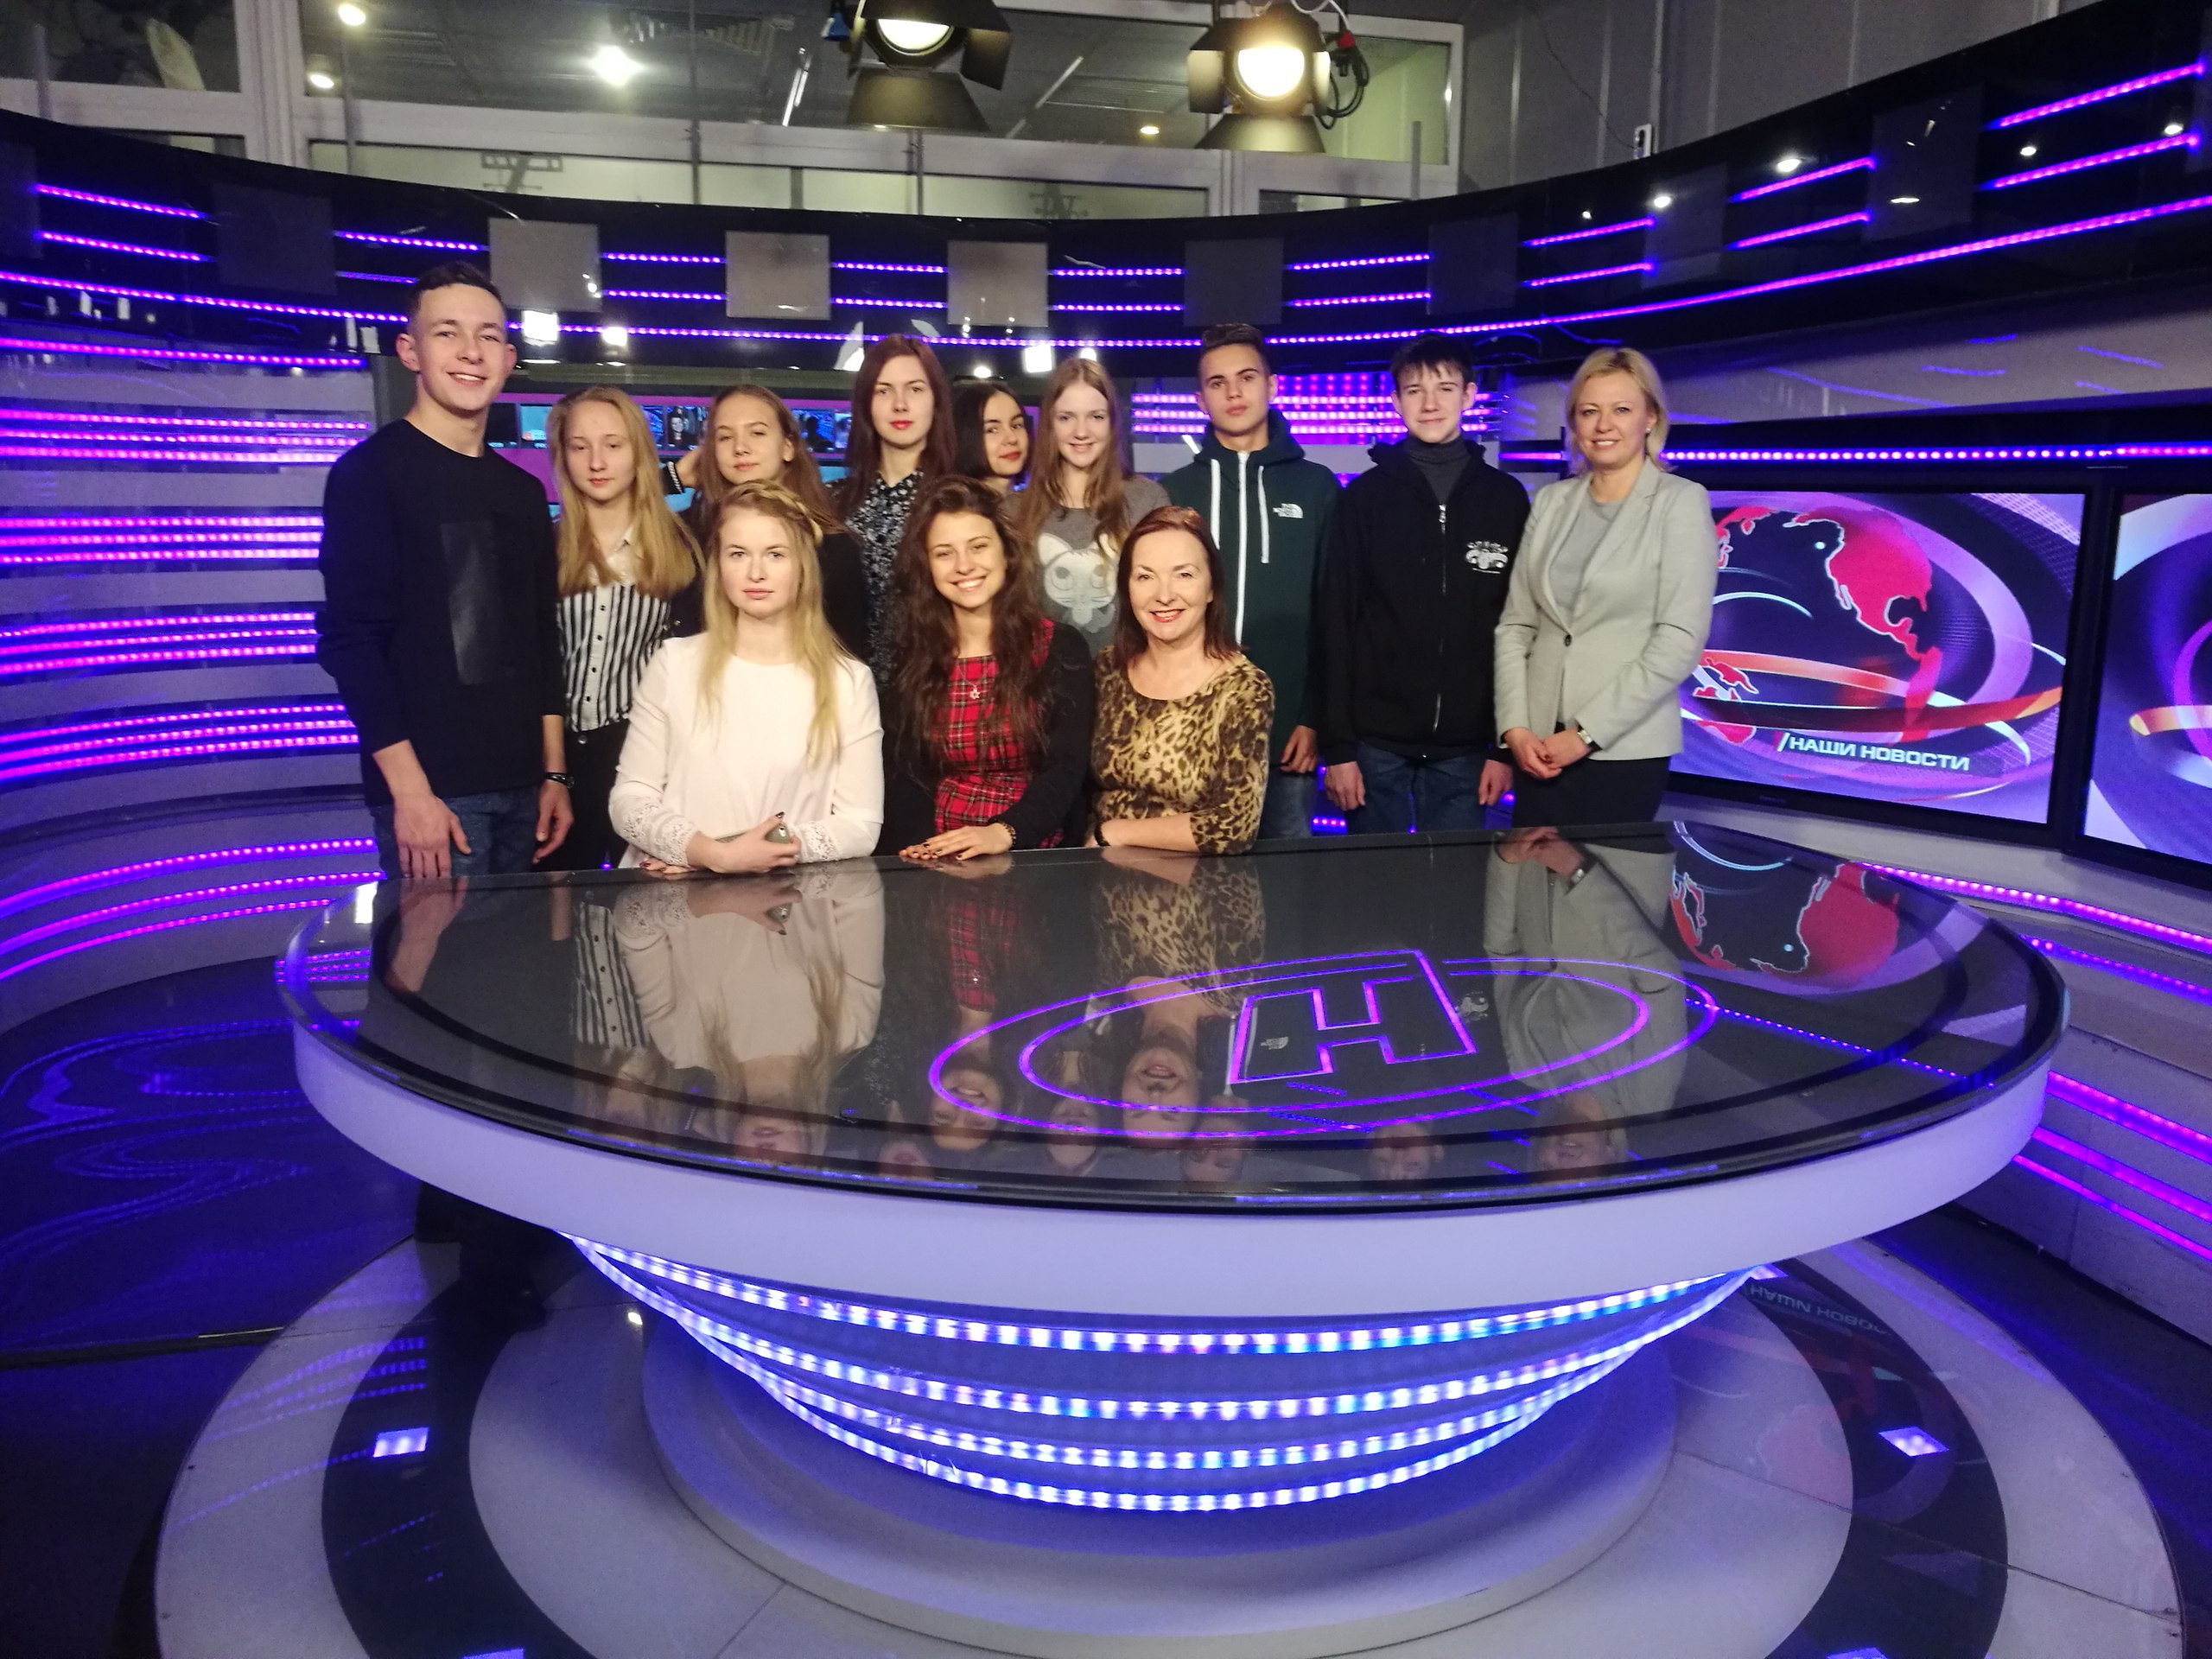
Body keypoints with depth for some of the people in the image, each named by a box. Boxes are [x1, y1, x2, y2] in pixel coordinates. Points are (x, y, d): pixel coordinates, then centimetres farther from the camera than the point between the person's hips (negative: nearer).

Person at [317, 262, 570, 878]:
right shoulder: (370, 471, -5)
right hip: (430, 789, -6)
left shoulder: (523, 491, 13)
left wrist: (554, 772, 12)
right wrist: (411, 791, -17)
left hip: (521, 785, 6)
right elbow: (351, 640, -11)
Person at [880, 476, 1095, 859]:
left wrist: (1004, 833, -26)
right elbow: (906, 777, 4)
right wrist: (919, 853, -16)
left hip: (1033, 860, -2)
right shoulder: (914, 659, 9)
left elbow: (1067, 768, -8)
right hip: (938, 864, 2)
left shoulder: (1060, 649, 1)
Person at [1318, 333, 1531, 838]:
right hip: (1376, 742, -1)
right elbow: (1337, 626, -1)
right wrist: (1337, 744, -7)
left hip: (1464, 748, 1)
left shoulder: (1506, 499, 5)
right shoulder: (1365, 497, 2)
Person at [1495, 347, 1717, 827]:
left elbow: (1680, 639, -11)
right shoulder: (1550, 502, 8)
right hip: (1539, 745, 4)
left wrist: (1587, 733, -14)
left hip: (1624, 749, -4)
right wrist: (1514, 726, -6)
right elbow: (1515, 625, 7)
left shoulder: (1680, 502, -4)